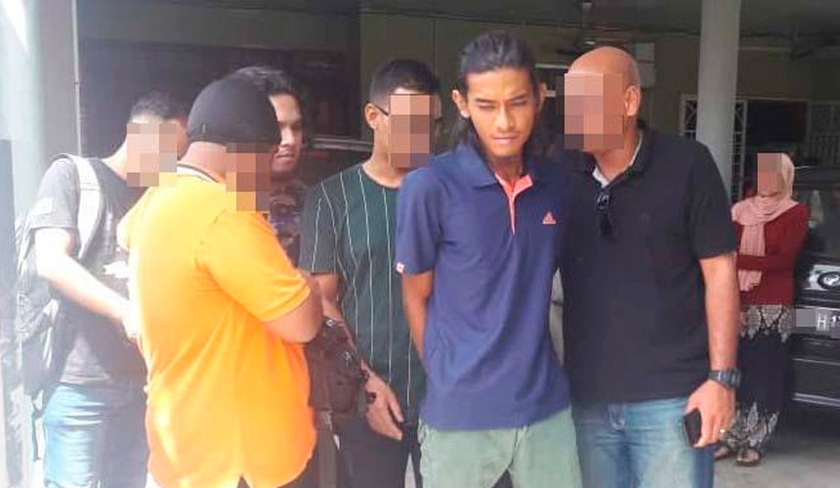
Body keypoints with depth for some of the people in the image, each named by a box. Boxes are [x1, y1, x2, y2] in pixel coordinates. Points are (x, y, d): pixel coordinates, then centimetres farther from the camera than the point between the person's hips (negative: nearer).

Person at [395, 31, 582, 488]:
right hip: (460, 415, -4)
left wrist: (531, 372, 9)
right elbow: (417, 296, -3)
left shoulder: (554, 184, 1)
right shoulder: (429, 187, -13)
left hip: (547, 406, 4)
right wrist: (449, 383, 1)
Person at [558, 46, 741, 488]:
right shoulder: (562, 173, 2)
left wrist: (721, 378, -8)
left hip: (670, 399, -3)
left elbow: (719, 272, -3)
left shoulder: (687, 166, -6)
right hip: (586, 398, 3)